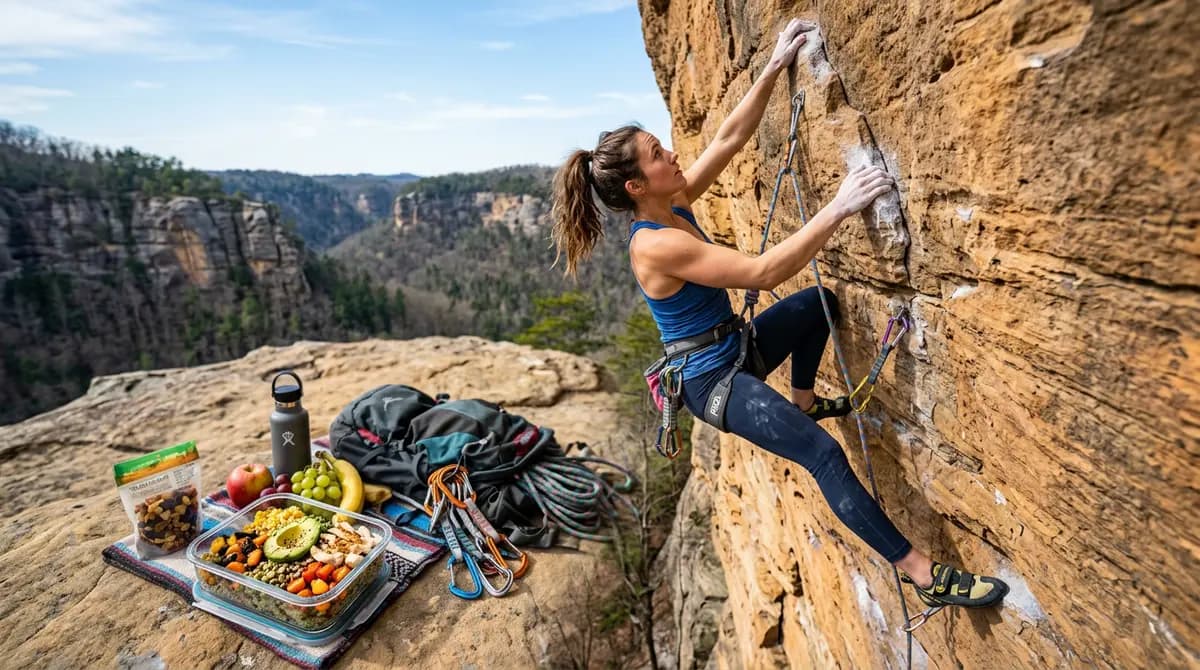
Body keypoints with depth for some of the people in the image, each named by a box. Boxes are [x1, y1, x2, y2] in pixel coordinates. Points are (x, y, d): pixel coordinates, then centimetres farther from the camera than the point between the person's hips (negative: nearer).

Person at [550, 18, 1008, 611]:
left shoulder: (673, 206, 0)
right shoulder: (655, 245, -27)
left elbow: (729, 139, 5)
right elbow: (762, 272, -31)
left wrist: (774, 68, 2)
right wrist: (838, 208, -30)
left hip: (735, 349, 10)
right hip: (712, 380, -10)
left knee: (819, 301, 18)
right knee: (826, 455, -16)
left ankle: (804, 402, 31)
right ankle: (926, 576, -2)